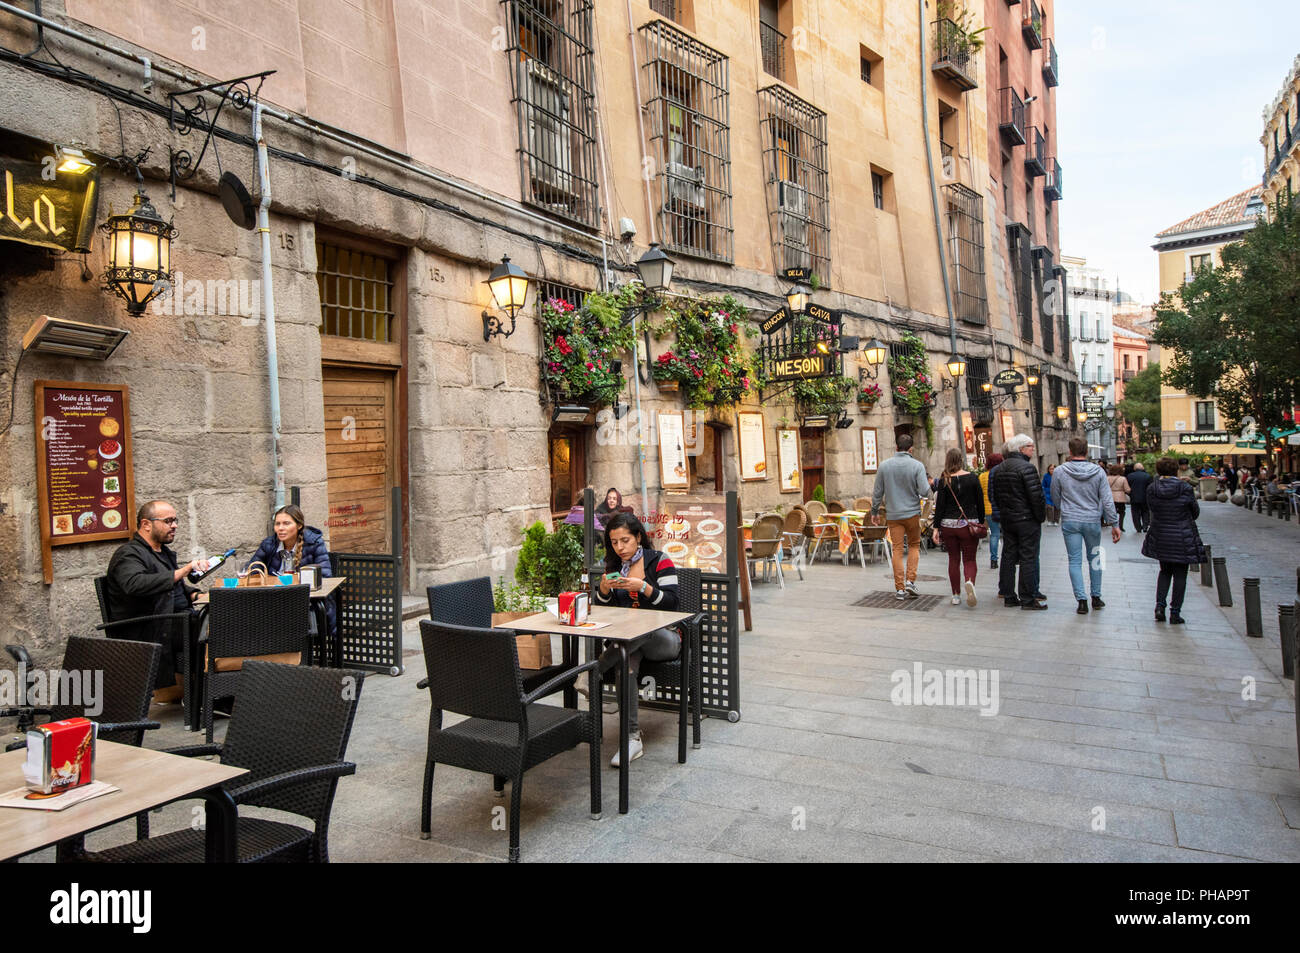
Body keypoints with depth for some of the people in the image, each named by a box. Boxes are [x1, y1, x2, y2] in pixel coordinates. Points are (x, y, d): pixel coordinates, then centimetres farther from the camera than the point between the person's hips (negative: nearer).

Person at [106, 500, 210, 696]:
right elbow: (135, 584, -29)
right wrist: (183, 571, -33)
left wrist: (195, 596, 9)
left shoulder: (163, 551, 21)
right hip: (145, 632, -9)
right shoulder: (128, 554, -8)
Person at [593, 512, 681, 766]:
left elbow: (671, 603, -9)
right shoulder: (613, 565, 13)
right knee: (625, 662, -33)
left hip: (663, 638, -2)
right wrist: (604, 588, -11)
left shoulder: (660, 561, 0)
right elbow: (603, 608, 11)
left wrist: (643, 587, -22)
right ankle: (632, 738, -33)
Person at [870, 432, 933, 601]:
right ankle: (910, 581, 3)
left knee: (897, 550, 4)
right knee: (914, 546, 16)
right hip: (912, 513, -1)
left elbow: (877, 492, 4)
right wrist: (929, 487, 9)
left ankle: (899, 588, 5)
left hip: (893, 514, 2)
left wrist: (874, 512, 14)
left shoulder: (885, 465, 0)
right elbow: (925, 491, -14)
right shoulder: (917, 465, -8)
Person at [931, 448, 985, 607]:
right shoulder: (972, 478, -2)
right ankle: (970, 582, -24)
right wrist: (981, 523, 13)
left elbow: (940, 505, -5)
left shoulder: (944, 480, -4)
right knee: (969, 559, 6)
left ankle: (956, 595, 13)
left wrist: (936, 528, -1)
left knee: (953, 559, 11)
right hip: (968, 524, 0)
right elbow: (980, 503, 2)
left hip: (948, 525, 1)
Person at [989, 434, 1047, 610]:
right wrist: (1041, 516, -7)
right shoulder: (1026, 467, -15)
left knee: (1008, 557, 11)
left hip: (1007, 520, 8)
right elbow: (1036, 496, -18)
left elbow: (994, 495, 16)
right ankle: (1028, 598, 2)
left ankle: (1008, 596, 16)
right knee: (1028, 558, -1)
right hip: (1027, 521, -8)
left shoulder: (999, 469, 10)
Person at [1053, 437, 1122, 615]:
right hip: (1093, 521, 1)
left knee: (1075, 561, 3)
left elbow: (1056, 499, 4)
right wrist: (1115, 524, 3)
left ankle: (1082, 600, -2)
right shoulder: (1098, 471, -5)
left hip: (1069, 522, -1)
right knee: (1094, 558, 16)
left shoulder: (1060, 472, -7)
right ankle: (1096, 597, 23)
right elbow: (1107, 501, -4)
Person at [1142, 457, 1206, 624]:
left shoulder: (1151, 490, -7)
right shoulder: (1186, 489, -12)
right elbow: (1195, 512, 1)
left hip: (1159, 538, 3)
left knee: (1165, 571, 20)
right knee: (1180, 575, 7)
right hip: (1182, 539, -3)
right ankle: (1175, 612, 10)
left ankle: (1159, 605, 6)